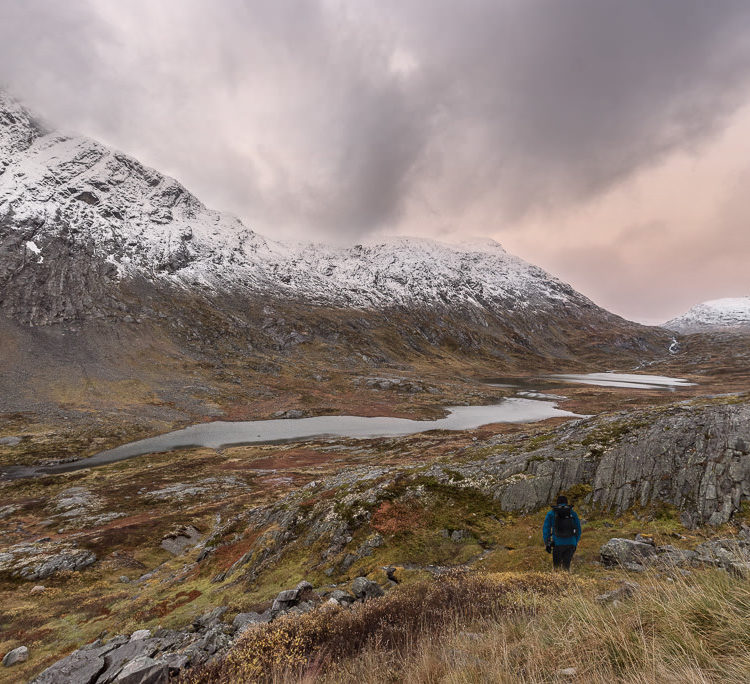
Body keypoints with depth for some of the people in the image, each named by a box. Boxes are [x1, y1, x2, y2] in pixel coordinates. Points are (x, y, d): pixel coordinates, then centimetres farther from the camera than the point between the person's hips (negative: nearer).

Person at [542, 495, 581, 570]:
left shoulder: (551, 514, 6)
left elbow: (546, 529, 4)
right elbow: (578, 530, 10)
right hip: (571, 544, 2)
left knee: (556, 566, 9)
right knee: (566, 566, 12)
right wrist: (575, 544, 20)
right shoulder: (573, 513, 9)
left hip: (557, 544, -1)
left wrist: (547, 544, 10)